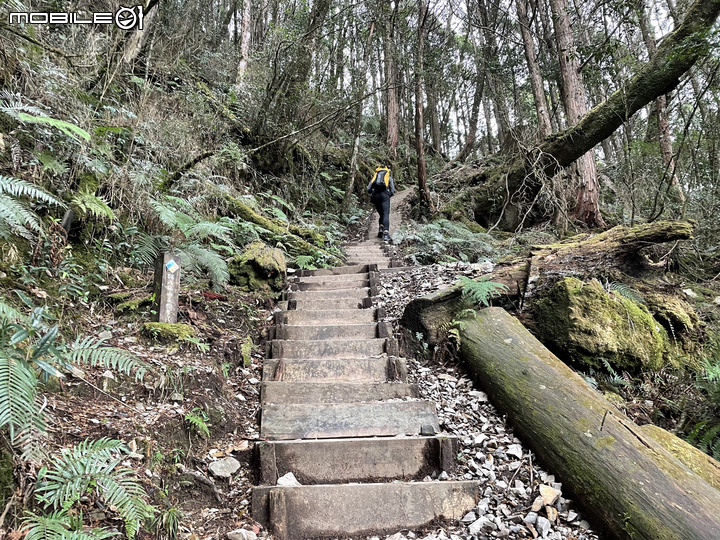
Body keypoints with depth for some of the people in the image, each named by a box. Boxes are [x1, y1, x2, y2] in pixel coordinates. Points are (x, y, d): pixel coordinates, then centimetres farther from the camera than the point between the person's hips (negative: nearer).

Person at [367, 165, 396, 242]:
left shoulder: (375, 175, 24)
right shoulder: (389, 177, 21)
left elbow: (369, 189, 12)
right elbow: (392, 192, 13)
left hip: (375, 196, 3)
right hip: (384, 195, -2)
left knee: (381, 214, 17)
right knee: (386, 215, -10)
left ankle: (381, 229, -1)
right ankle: (386, 233, -27)